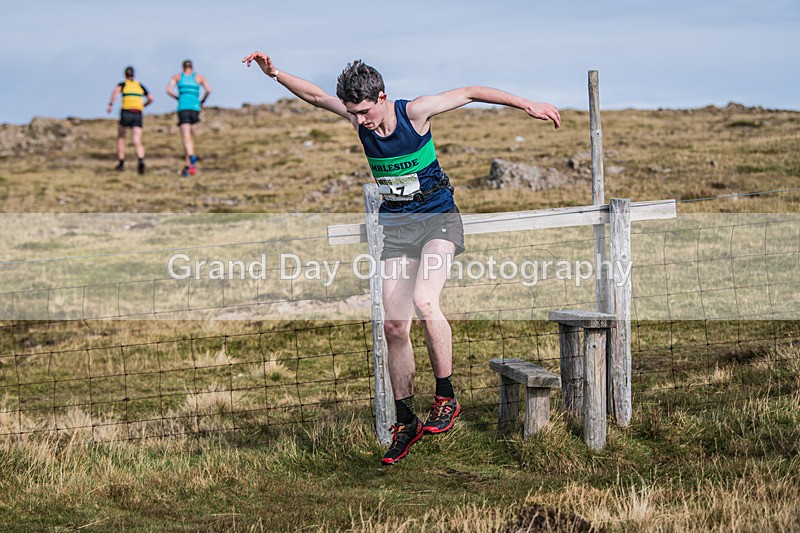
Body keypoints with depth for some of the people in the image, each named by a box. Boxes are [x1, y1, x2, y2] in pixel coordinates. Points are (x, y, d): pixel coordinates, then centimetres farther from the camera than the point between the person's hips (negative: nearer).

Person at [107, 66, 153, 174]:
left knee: (120, 138, 20)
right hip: (138, 115, 2)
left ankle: (121, 164, 18)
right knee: (137, 142, -8)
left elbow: (116, 90, -14)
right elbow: (151, 99, 14)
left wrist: (110, 104, -14)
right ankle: (141, 161, -36)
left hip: (126, 113, -2)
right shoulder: (140, 85, 19)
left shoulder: (123, 84, 10)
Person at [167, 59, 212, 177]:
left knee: (186, 138, -12)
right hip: (195, 108, 1)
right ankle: (187, 165, 10)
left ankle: (192, 157, -40)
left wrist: (178, 98, 16)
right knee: (190, 137, 15)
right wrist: (203, 101, 17)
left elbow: (169, 90, 0)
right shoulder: (199, 77, 15)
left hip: (183, 109, -1)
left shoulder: (177, 77, 14)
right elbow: (208, 90, 1)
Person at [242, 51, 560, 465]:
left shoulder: (415, 112, -16)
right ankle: (406, 422, 11)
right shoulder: (359, 117, -6)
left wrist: (527, 104, -5)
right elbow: (314, 95, 4)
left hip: (437, 218, -5)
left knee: (424, 300, -28)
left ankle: (446, 398, -13)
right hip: (395, 223, 5)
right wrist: (275, 73, -9)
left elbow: (470, 93, -7)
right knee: (394, 325, -1)